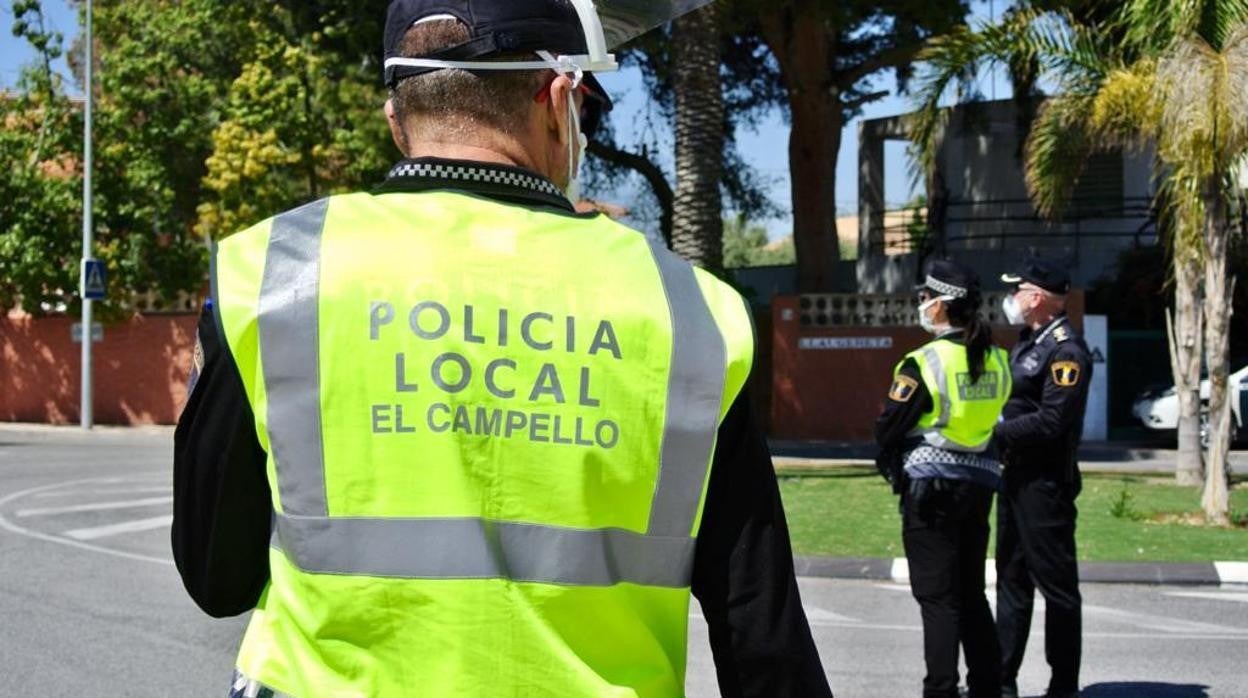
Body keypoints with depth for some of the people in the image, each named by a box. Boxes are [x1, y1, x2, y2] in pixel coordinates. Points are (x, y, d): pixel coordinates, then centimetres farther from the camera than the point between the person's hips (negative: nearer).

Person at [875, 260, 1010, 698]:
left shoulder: (926, 361, -14)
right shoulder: (997, 361, 5)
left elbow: (889, 428, -10)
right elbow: (997, 422, 12)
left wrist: (892, 466, 7)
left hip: (930, 487, -6)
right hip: (979, 484, 6)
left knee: (937, 597, -1)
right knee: (971, 593, 17)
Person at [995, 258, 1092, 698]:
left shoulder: (1066, 350, -15)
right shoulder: (1027, 343, 15)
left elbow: (1051, 422, -22)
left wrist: (995, 431, -18)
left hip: (1046, 483, -10)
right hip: (1016, 477, 10)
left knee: (1056, 583, 0)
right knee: (1011, 580, 14)